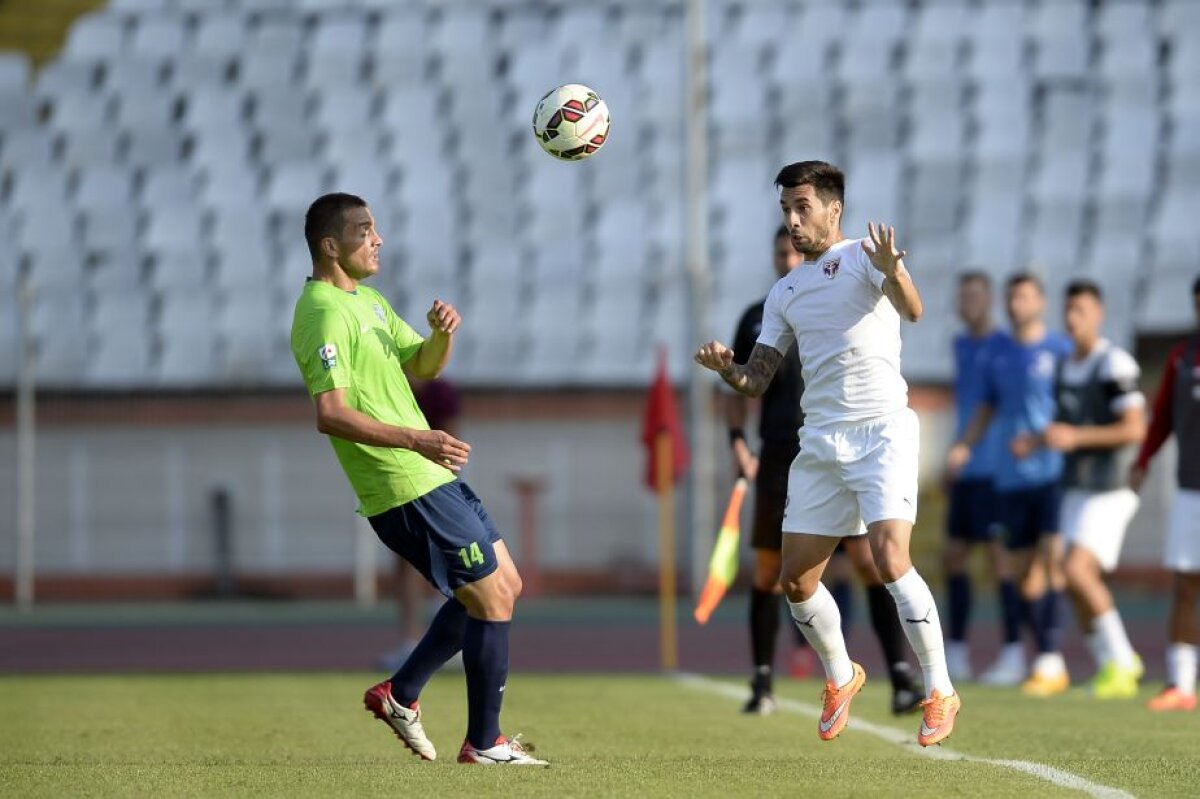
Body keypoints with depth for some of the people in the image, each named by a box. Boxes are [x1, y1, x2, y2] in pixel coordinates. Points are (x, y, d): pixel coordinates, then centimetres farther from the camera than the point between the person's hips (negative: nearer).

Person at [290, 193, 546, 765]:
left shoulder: (366, 300, 15)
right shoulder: (325, 315, -17)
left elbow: (421, 365, 22)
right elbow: (330, 415, -27)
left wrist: (442, 334, -1)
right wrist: (415, 440, -34)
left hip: (430, 477, 10)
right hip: (408, 491, -10)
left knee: (504, 585, 16)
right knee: (493, 598, -5)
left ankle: (401, 693, 21)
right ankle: (484, 744, 5)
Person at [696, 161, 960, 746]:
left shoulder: (863, 257, -3)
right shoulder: (784, 293, 16)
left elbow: (912, 310, -23)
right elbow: (757, 382, 14)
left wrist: (892, 270, -44)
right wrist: (726, 369, -9)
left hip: (881, 431, -6)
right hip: (820, 440, 6)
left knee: (890, 560, -20)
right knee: (796, 580, 4)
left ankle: (940, 693, -8)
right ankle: (841, 678, 28)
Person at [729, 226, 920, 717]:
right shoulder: (757, 320, 11)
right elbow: (739, 392, 16)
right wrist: (737, 442, 2)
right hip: (778, 464, 3)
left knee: (871, 562, -14)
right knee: (768, 573, 5)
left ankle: (901, 678, -16)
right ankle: (762, 683, 16)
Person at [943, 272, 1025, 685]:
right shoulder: (961, 345, 16)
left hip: (993, 469, -8)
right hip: (964, 471, 8)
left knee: (999, 557, -8)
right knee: (954, 556, 9)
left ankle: (1013, 653, -5)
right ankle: (956, 650, 16)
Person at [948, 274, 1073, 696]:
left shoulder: (1060, 350, -2)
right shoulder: (998, 354, 13)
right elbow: (986, 408, 21)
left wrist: (1041, 440, -17)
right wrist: (963, 447, 5)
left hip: (1053, 473, -5)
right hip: (1011, 481, 5)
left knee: (1052, 559, -15)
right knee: (1025, 571, 6)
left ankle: (1052, 660, -16)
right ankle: (1048, 661, 13)